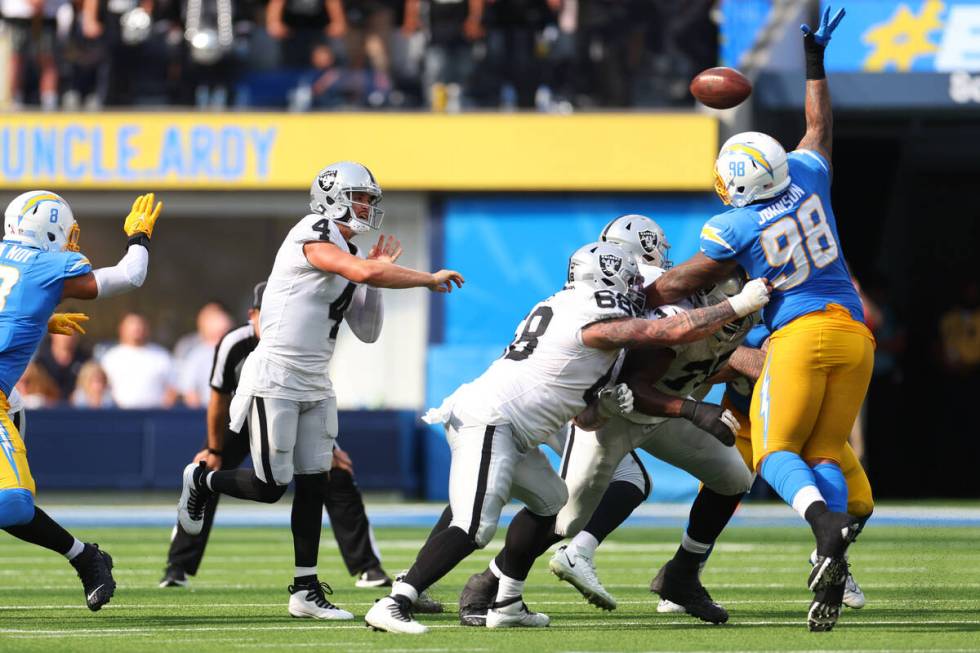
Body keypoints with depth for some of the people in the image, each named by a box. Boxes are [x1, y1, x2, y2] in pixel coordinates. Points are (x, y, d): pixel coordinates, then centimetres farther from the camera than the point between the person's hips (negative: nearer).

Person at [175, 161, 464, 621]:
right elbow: (362, 271, -30)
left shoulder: (350, 253, 13)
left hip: (315, 385, 9)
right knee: (270, 487, -6)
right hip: (275, 379, -9)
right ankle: (201, 480, 23)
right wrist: (429, 280, -21)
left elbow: (367, 332, 14)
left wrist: (377, 277, 2)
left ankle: (305, 590, 8)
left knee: (313, 484, 5)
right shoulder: (314, 234, -14)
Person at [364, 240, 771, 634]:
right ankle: (393, 606, -28)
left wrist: (605, 399, 8)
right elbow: (673, 332, -11)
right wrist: (738, 306, -3)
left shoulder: (558, 309, 19)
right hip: (486, 423, -10)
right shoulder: (596, 319, -10)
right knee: (474, 528, -21)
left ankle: (506, 604, 22)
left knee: (550, 502, 22)